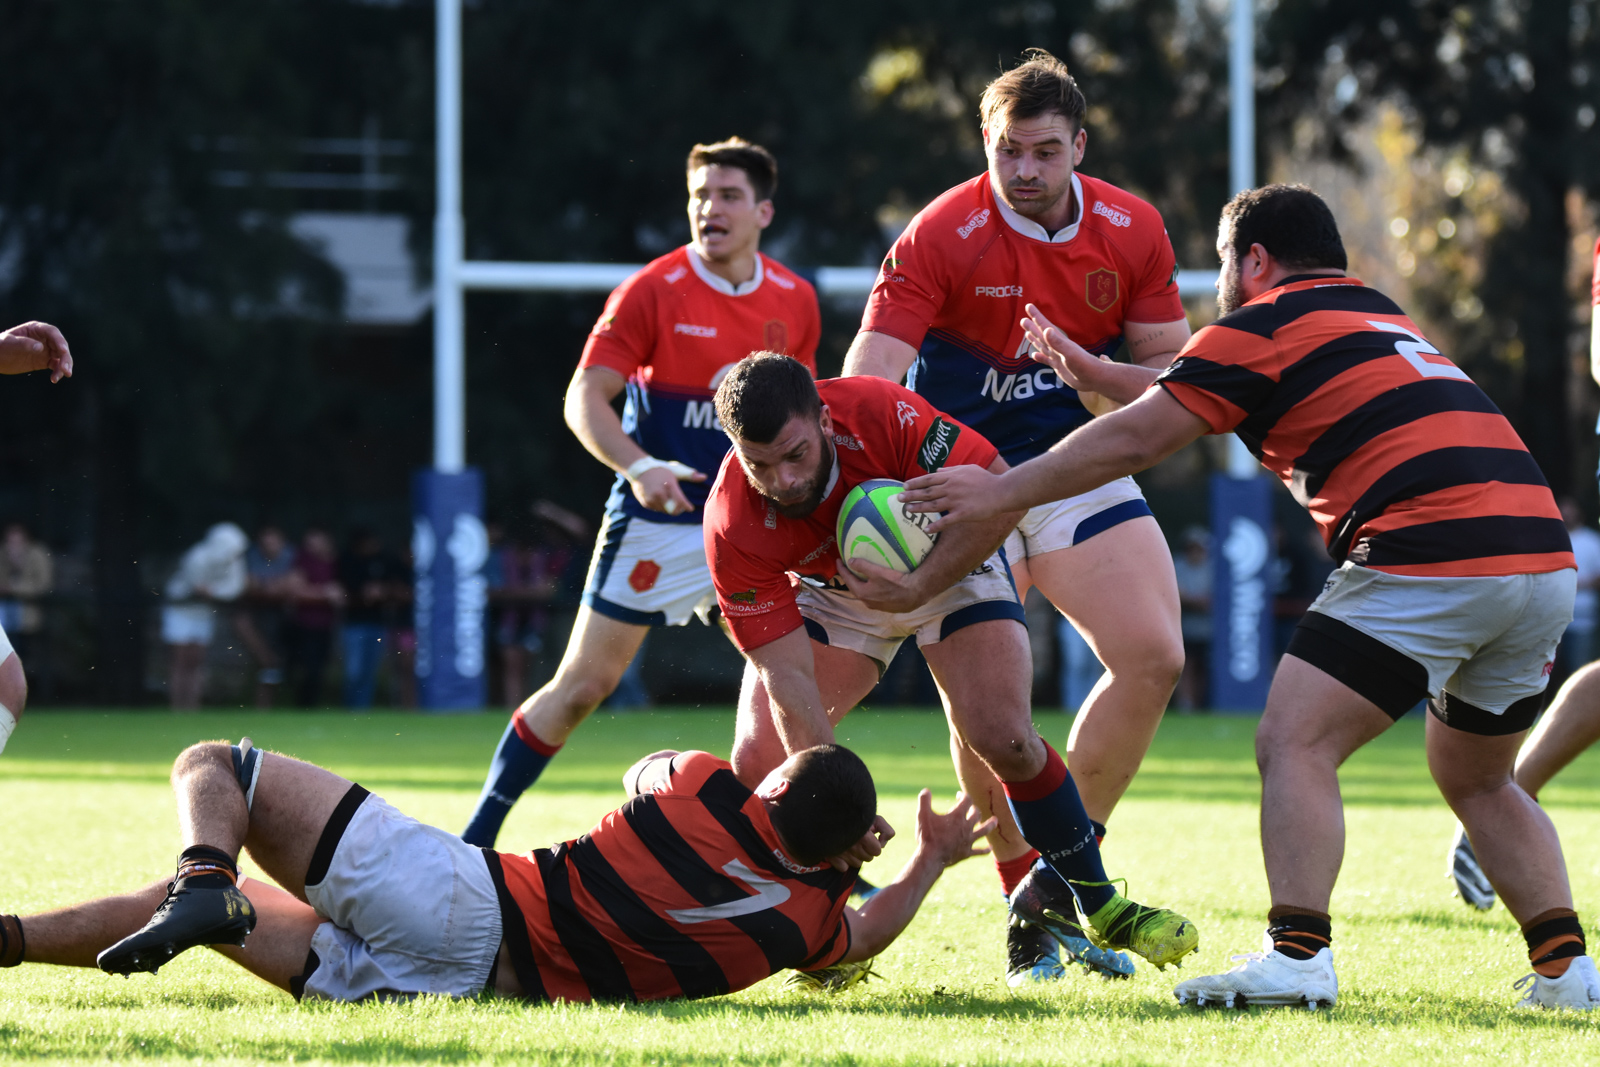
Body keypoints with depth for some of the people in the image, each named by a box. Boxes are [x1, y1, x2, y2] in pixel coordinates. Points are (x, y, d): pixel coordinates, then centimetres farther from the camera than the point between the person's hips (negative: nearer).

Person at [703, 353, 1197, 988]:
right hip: (830, 592, 1)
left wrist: (916, 589, -35)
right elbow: (788, 678, -31)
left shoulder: (879, 413, -36)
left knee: (1002, 739, -19)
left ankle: (1093, 906, 2)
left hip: (946, 566, -1)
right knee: (759, 763, -15)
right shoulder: (733, 529, -31)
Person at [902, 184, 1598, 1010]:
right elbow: (1192, 395, 41)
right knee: (1478, 781, 22)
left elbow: (1133, 440, 4)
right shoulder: (1377, 317, 29)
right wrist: (1091, 371, 45)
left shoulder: (1266, 326, 4)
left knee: (1295, 746, -5)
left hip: (1427, 559, -8)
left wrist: (1001, 491, 13)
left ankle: (1297, 956, -18)